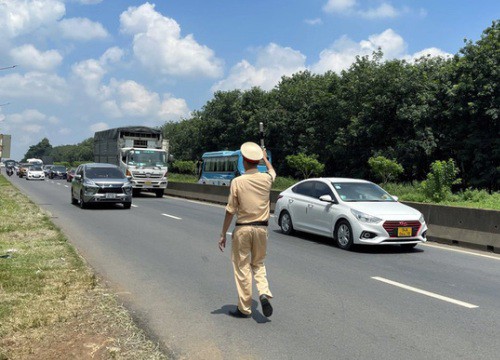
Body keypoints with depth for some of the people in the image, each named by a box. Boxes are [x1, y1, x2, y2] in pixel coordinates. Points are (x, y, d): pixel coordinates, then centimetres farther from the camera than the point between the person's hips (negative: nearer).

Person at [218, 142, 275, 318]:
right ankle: (264, 293, -3)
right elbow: (272, 171, 26)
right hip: (261, 228, 4)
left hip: (242, 229, -3)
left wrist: (223, 234, 0)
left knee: (242, 268, 7)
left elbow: (230, 211, -9)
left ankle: (244, 308, 13)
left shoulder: (237, 182, -12)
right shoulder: (266, 178, -2)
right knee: (258, 264, 20)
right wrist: (265, 157, 43)